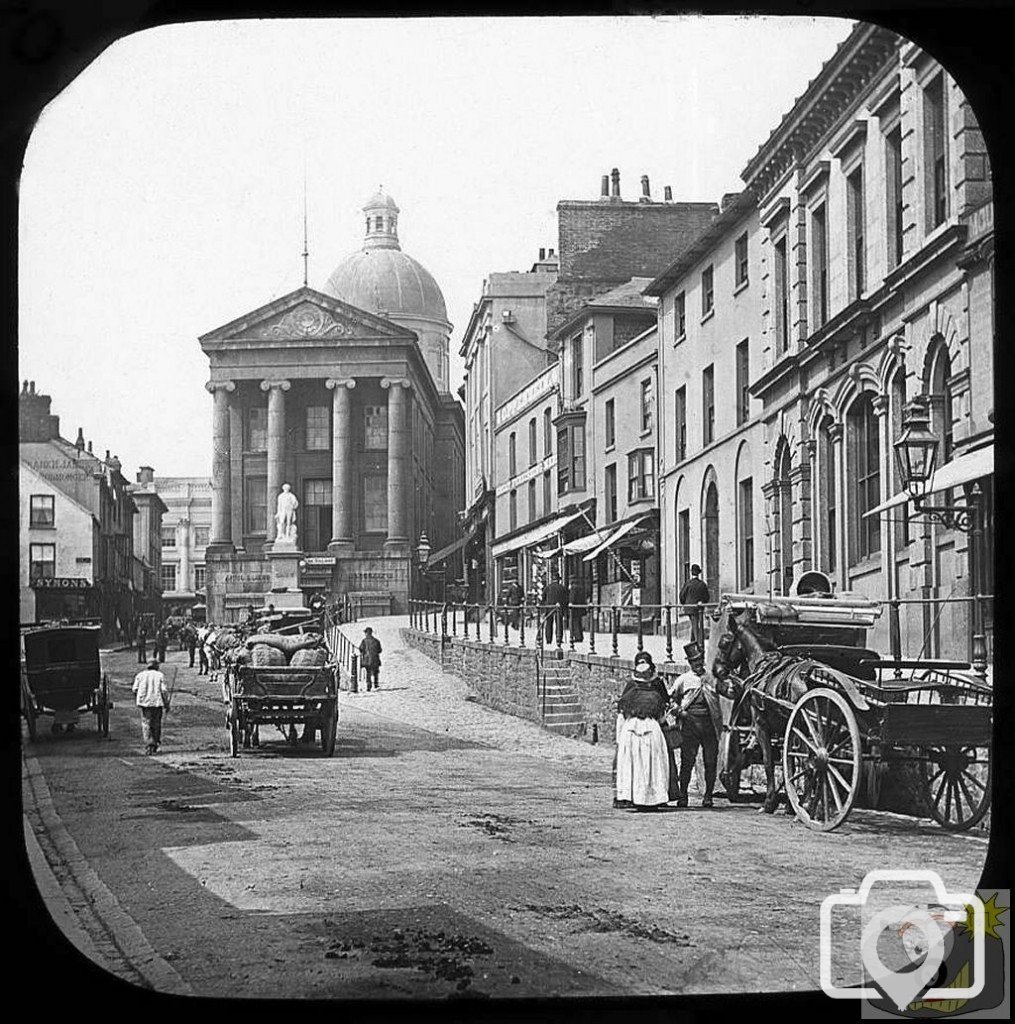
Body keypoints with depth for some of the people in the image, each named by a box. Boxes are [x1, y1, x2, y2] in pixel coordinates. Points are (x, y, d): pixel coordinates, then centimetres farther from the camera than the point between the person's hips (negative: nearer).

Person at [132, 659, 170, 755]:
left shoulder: (140, 675, 7)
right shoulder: (160, 675, 3)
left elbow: (135, 689, 2)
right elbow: (164, 690, -4)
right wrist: (166, 703, 3)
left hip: (144, 702, 0)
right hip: (157, 703, 0)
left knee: (146, 724, 0)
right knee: (156, 725, 11)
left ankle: (149, 744, -16)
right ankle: (155, 746, 15)